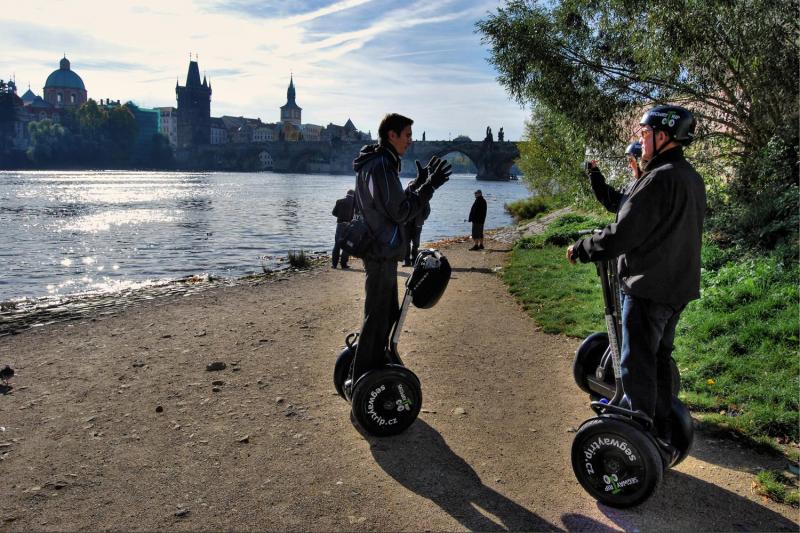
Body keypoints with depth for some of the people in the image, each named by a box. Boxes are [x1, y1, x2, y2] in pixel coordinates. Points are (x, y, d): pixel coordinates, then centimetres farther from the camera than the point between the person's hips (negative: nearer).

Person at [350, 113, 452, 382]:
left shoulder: (377, 163, 16)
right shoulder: (381, 165, -17)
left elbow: (394, 204, 21)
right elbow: (400, 212, -20)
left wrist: (419, 182, 17)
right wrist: (429, 186, -16)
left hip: (380, 251, 11)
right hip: (382, 252, -11)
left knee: (388, 313, 19)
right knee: (378, 316, -3)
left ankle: (374, 367, 31)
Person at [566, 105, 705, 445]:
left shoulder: (660, 178, -20)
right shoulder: (691, 178, 12)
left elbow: (622, 234, -22)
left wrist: (581, 249, -8)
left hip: (649, 287, -10)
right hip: (680, 285, 10)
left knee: (638, 365, -1)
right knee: (659, 357, 20)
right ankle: (660, 431, 32)